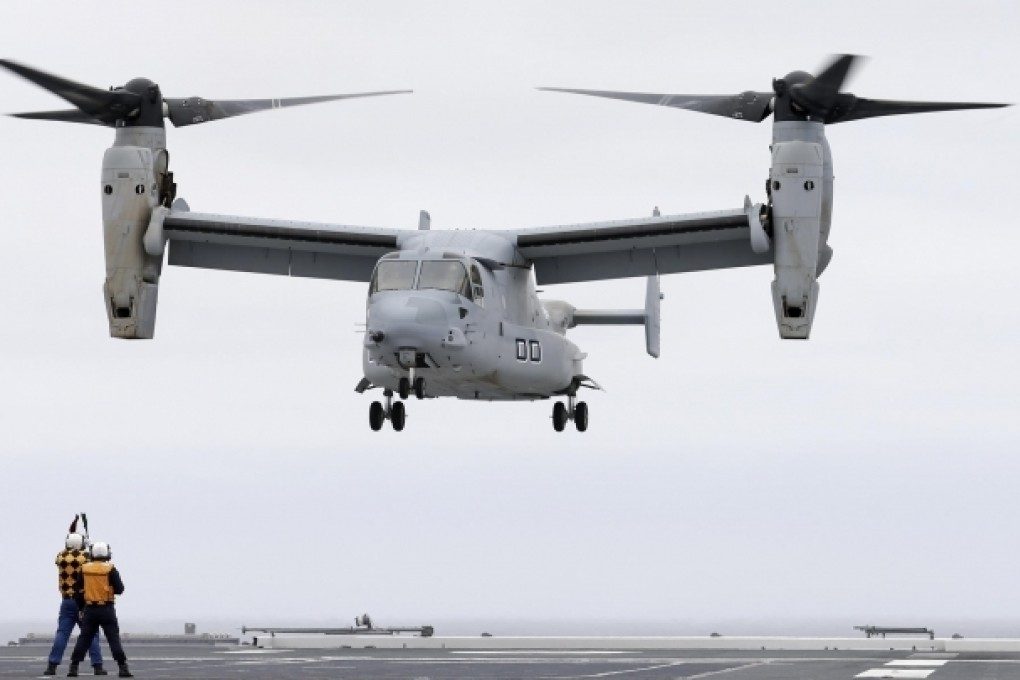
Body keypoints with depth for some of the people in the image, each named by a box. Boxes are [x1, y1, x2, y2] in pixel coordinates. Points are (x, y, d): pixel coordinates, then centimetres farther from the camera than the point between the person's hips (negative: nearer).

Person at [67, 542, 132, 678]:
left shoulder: (84, 569, 2)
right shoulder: (110, 569, -8)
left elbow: (79, 591, 6)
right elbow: (119, 589, -5)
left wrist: (81, 608, 17)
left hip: (89, 609, 2)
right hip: (106, 609, -2)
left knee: (84, 639, 9)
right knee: (114, 639, 0)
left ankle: (73, 668, 5)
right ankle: (123, 668, -6)